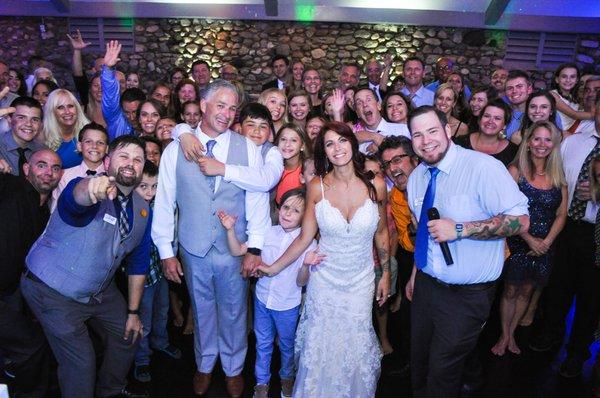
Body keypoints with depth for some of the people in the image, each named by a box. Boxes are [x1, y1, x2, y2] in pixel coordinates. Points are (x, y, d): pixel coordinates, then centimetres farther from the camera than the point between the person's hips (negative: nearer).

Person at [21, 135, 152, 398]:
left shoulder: (143, 210, -4)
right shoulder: (89, 193, -24)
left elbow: (138, 263, 3)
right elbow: (77, 196, -51)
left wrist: (133, 311, 4)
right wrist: (92, 188, -75)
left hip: (99, 290, 7)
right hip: (53, 291, -7)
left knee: (127, 335, 18)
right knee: (81, 361, -6)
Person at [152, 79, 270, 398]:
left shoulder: (248, 148, -6)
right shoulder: (175, 150, -6)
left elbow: (258, 200, -6)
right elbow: (164, 202, -2)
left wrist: (254, 247, -8)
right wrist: (166, 251, -1)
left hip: (234, 249, 0)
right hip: (193, 250, 1)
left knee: (233, 313, 17)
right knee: (202, 311, 20)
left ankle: (233, 369, 42)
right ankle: (205, 365, 46)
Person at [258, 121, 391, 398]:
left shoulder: (375, 185, -9)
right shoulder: (317, 187, -11)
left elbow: (381, 232, 3)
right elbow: (305, 238, -5)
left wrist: (386, 274, 9)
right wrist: (274, 268, -5)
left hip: (361, 281, 1)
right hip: (324, 280, 0)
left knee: (356, 346, 13)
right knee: (321, 346, 12)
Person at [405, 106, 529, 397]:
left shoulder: (484, 167, -18)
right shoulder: (416, 177, 3)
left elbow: (520, 220, -20)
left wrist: (460, 229, -27)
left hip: (467, 295, -6)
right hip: (425, 284, 6)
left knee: (442, 372, 6)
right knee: (419, 361, 19)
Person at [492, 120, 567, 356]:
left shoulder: (558, 175, 3)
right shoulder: (516, 170, -8)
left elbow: (561, 214, 3)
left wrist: (546, 242, -9)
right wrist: (530, 239, -14)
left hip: (545, 246, 4)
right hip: (518, 241, -3)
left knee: (527, 291, 14)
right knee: (511, 290, 7)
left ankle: (512, 334, 31)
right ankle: (505, 335, 24)